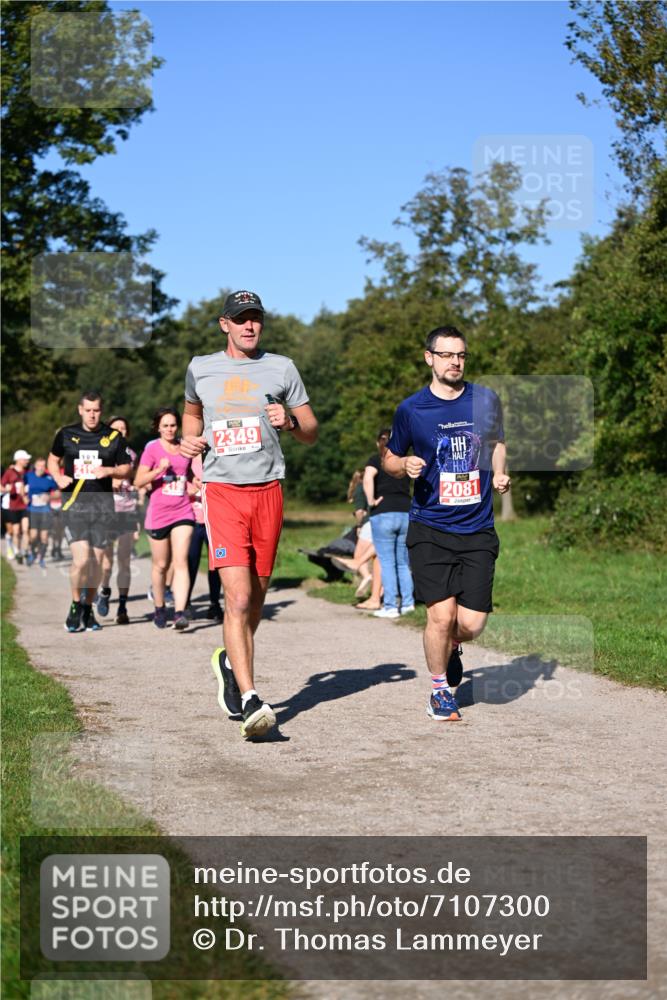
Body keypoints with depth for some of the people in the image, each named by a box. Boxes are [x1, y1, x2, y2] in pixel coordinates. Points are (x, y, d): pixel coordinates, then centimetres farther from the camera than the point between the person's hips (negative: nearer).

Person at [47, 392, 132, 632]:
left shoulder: (113, 437, 5)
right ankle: (75, 606, 8)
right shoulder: (66, 434, 6)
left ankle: (88, 610, 21)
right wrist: (58, 477, -1)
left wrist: (109, 471, -9)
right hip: (74, 503, -1)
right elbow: (52, 460, 19)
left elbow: (126, 468, 11)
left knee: (96, 561, 4)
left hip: (102, 504, 1)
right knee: (81, 559, -14)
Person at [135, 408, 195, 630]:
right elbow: (138, 482, -10)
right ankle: (159, 608, 28)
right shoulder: (152, 449, -2)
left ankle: (180, 612, -18)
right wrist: (159, 469, -23)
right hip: (158, 514, -2)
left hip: (183, 512, 2)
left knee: (181, 562, -11)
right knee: (160, 565, 9)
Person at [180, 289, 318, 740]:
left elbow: (312, 433, 10)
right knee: (238, 598, -16)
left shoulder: (281, 368, 7)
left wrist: (290, 422, -11)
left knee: (256, 599, 10)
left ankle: (230, 662, 39)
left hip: (268, 491, 2)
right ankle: (250, 701, -19)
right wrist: (189, 439, 8)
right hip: (222, 491, -1)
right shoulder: (200, 368, 10)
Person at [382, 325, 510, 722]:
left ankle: (451, 648, 33)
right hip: (430, 529, -2)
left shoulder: (486, 400, 5)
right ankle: (441, 691, 14)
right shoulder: (411, 409, -1)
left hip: (478, 531, 2)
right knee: (441, 614, -11)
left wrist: (499, 474, 4)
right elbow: (390, 458, 12)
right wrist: (405, 464, -10)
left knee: (471, 623, -4)